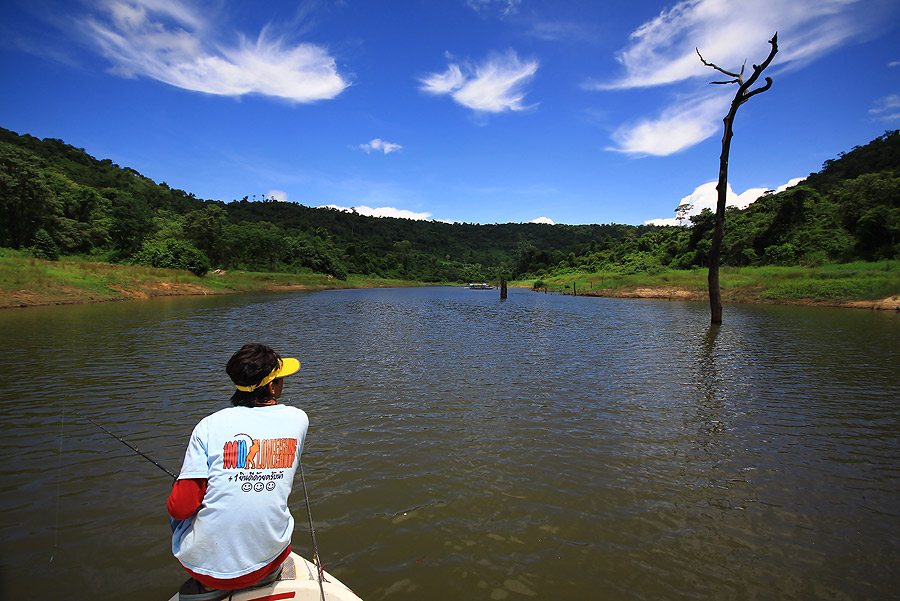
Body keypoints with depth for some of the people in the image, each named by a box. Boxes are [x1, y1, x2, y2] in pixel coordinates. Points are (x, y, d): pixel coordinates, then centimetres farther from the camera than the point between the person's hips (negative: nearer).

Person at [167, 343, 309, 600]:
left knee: (178, 512, 27)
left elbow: (180, 508, -10)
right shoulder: (298, 419, -6)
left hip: (204, 560, -1)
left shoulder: (210, 425, -13)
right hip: (269, 556, 2)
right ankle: (268, 569, 17)